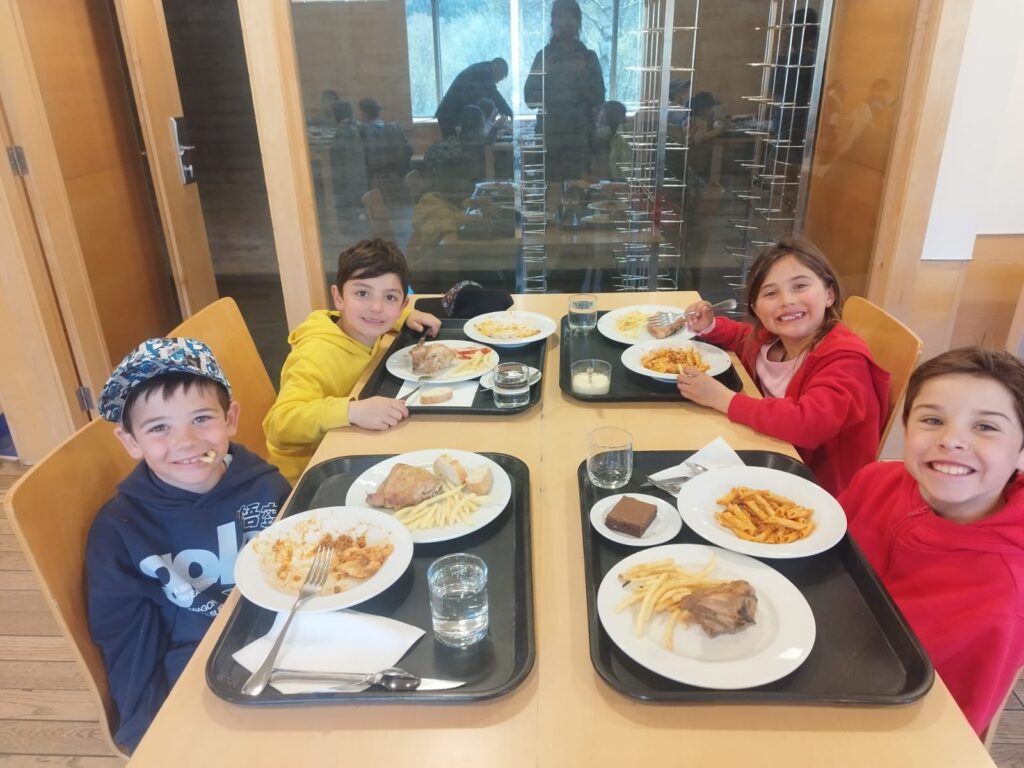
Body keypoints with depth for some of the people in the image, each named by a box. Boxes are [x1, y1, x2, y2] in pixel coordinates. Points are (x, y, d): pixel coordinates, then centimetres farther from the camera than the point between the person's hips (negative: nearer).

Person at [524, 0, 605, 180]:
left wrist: (583, 75, -10)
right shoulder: (543, 55, 7)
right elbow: (530, 98, 2)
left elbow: (598, 98, 2)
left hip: (579, 134, 0)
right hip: (549, 133, 0)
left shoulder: (589, 57, 7)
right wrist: (541, 74, -12)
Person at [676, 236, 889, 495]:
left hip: (825, 490, -6)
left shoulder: (845, 358, -22)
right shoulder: (771, 338, -3)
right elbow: (742, 335, 22)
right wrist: (708, 326, 0)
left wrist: (722, 398, -32)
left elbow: (806, 424, -39)